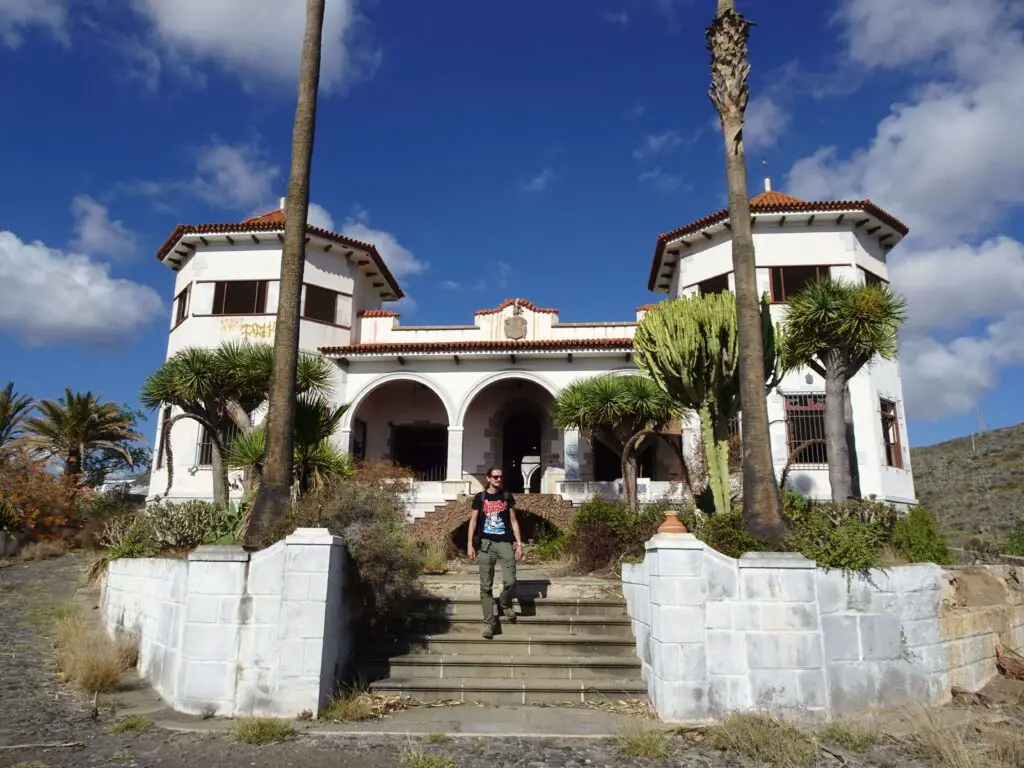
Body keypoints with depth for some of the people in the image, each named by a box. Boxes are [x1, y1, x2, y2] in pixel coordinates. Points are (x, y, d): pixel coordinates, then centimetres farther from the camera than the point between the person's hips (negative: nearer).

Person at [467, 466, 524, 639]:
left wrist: (519, 543, 4)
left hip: (505, 543, 1)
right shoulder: (480, 497, 6)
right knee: (486, 586, 0)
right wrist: (470, 544, -2)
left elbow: (513, 521, 11)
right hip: (485, 544, -1)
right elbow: (473, 521, 7)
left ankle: (504, 604, 22)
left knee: (510, 581, -10)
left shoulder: (507, 497, 9)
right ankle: (489, 622, 8)